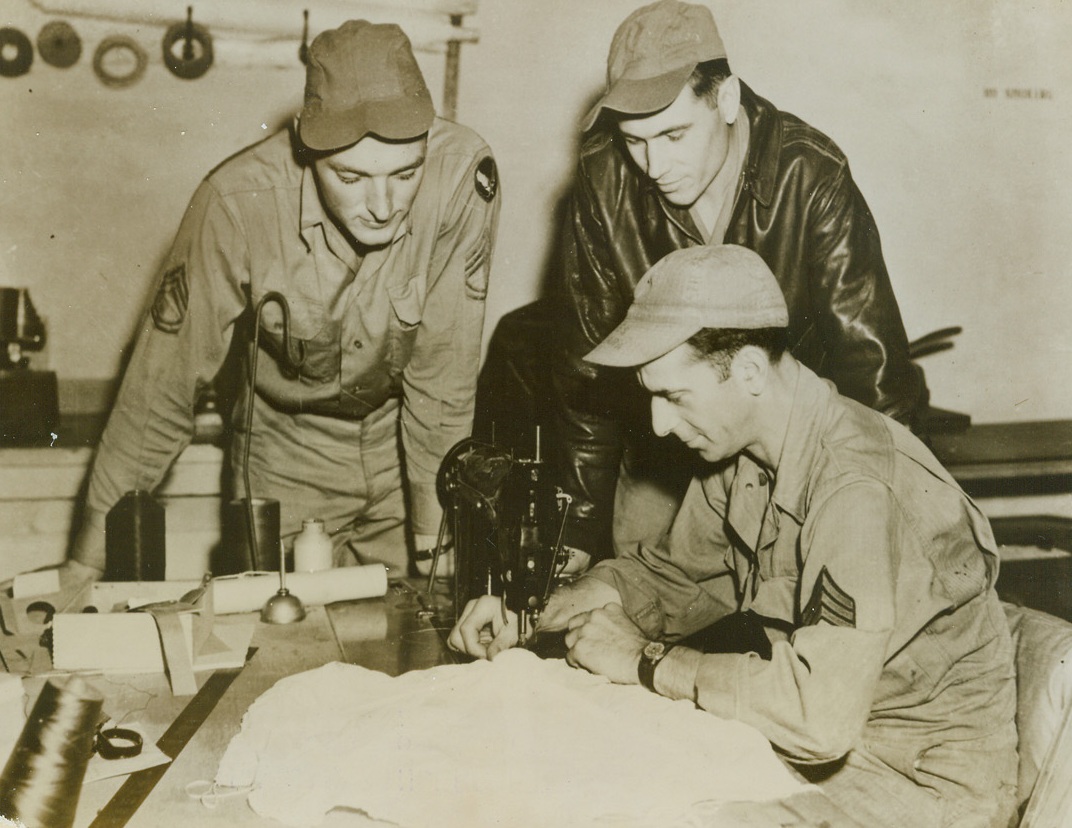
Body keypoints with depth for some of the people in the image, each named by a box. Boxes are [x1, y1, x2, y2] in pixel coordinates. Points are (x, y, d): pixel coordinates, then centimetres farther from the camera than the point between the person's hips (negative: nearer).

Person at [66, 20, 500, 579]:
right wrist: (90, 557, -13)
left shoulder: (464, 174, -28)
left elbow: (446, 370, -21)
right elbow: (165, 384, -18)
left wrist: (436, 534, -19)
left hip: (410, 443, 1)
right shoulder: (238, 202, -27)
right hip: (288, 454, 0)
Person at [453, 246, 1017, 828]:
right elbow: (673, 574, 11)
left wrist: (643, 661, -26)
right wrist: (531, 615, -4)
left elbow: (820, 714, -37)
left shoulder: (860, 490, -30)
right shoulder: (741, 451, -3)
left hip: (925, 779, -7)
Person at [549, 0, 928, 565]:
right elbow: (584, 358, -10)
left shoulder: (811, 178, -23)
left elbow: (872, 364, -18)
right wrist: (582, 527, -9)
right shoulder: (603, 180, -17)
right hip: (660, 464, 2)